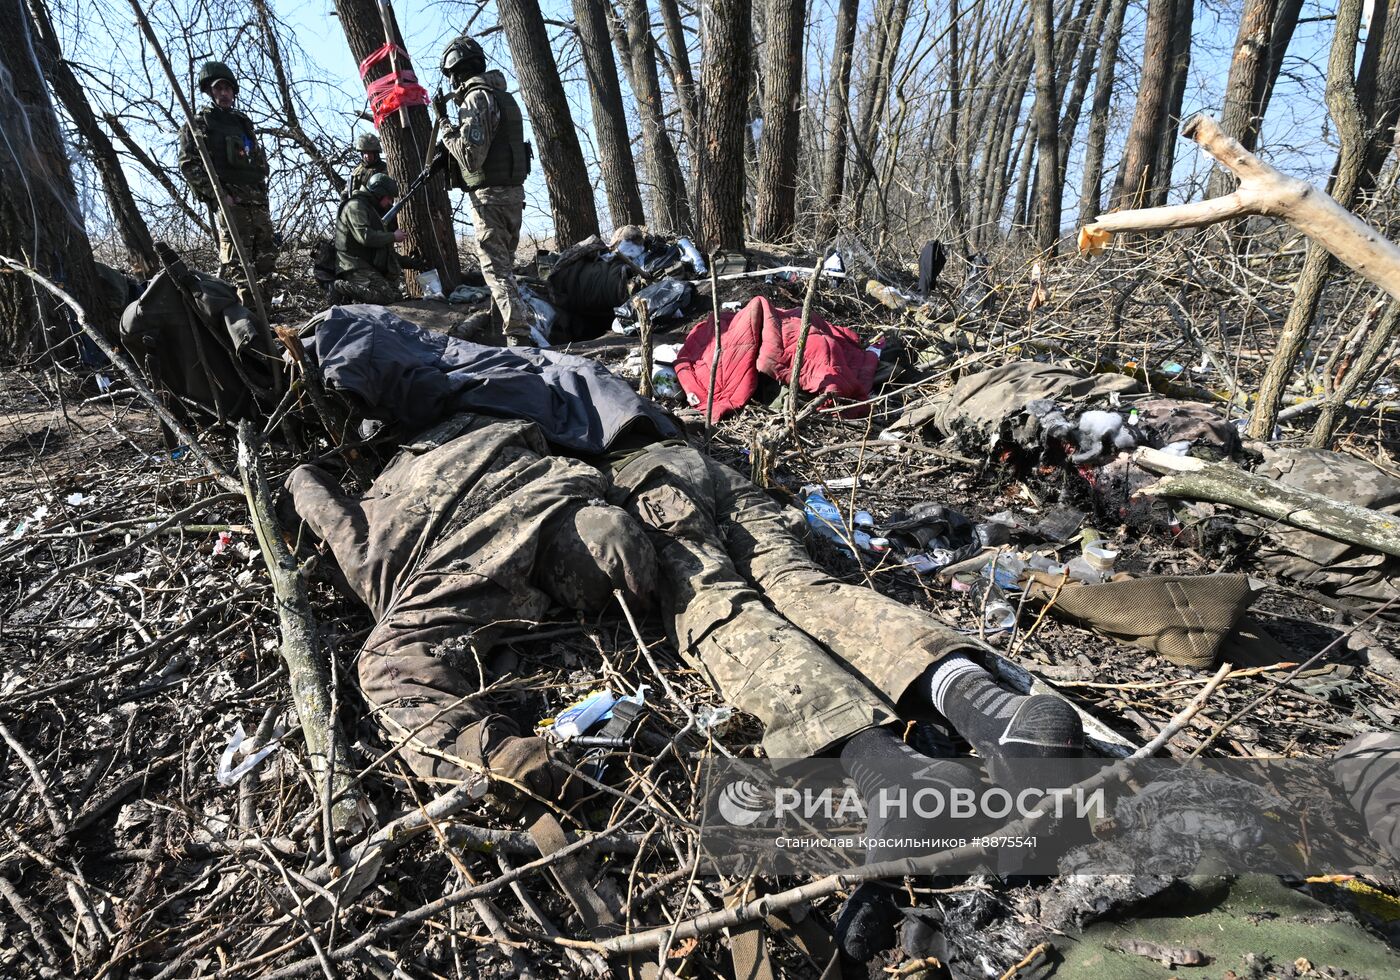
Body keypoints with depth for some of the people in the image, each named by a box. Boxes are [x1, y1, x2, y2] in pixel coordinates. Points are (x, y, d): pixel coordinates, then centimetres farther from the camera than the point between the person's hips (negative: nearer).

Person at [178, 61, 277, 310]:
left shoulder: (243, 122, 24)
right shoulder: (198, 124, 5)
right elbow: (189, 165, -5)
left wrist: (263, 194, 15)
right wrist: (217, 193, -16)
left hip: (258, 202, 7)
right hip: (230, 201, -7)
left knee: (266, 259, 6)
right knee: (236, 264, -14)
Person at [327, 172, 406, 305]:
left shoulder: (372, 210, 26)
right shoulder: (355, 206, -6)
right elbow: (365, 237, -21)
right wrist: (393, 237, -10)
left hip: (368, 267, 10)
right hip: (355, 267, -10)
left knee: (397, 296, 0)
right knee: (386, 296, -27)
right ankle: (340, 287, -14)